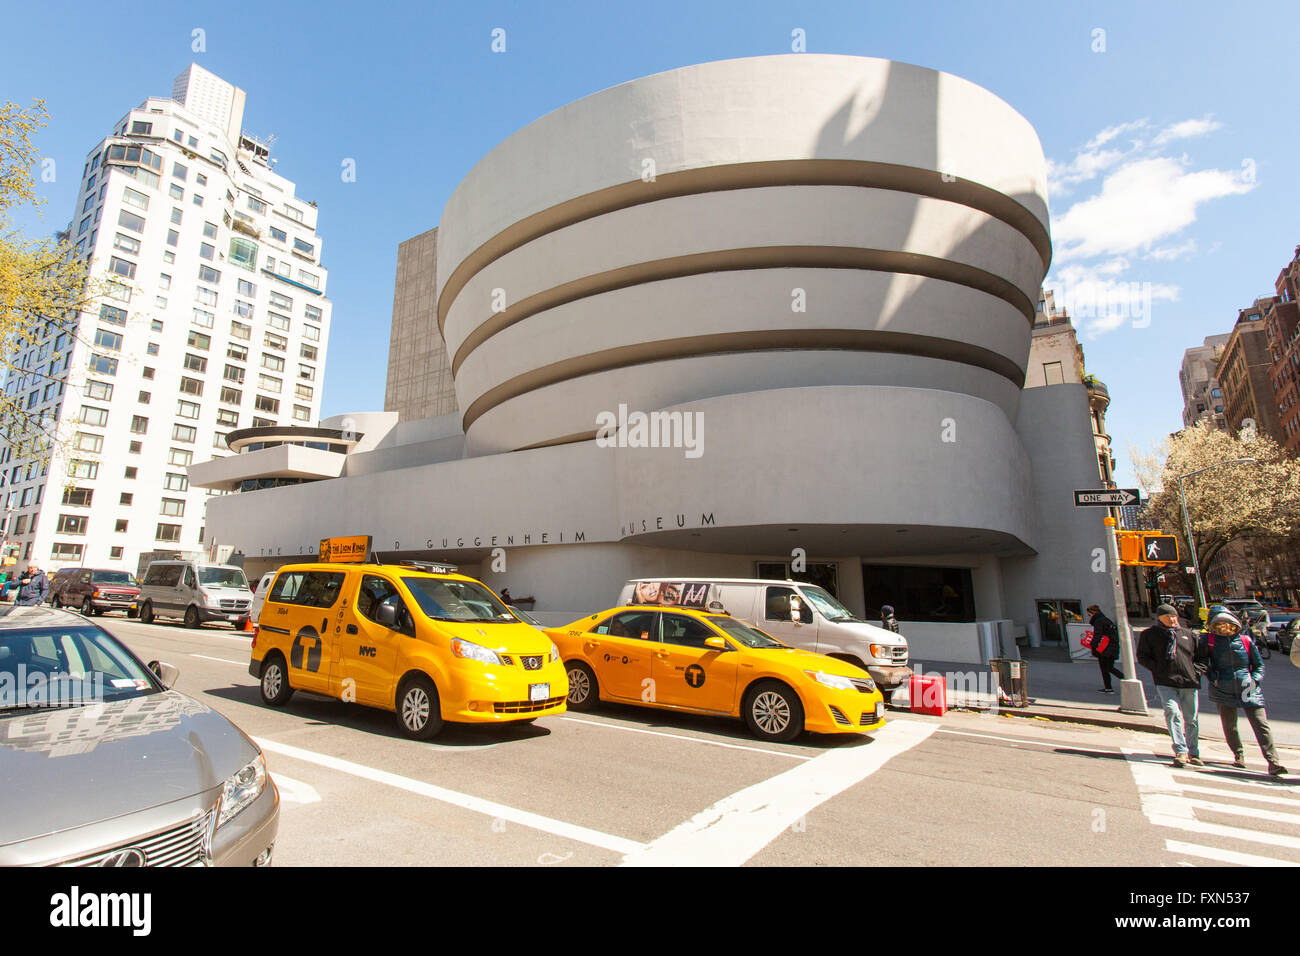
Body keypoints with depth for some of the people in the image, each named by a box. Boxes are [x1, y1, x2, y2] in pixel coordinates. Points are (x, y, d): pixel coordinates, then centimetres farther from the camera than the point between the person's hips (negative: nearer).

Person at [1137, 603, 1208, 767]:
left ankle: (1193, 753, 24)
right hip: (1165, 682, -3)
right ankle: (1181, 751, -17)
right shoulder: (1150, 634, 8)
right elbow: (1142, 657, 7)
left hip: (1189, 682, 3)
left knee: (1191, 718, 10)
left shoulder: (1190, 635, 16)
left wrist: (1196, 671, 3)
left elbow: (1204, 657, 19)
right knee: (1172, 712, -19)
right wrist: (1158, 669, -6)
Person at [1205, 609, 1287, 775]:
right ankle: (1238, 755, 25)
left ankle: (1273, 762, -6)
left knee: (1261, 724, -8)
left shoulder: (1246, 640, 1)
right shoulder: (1210, 640, 0)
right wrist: (1213, 677, -2)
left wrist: (1255, 680, -6)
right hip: (1223, 691, 0)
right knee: (1229, 726, 6)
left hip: (1249, 690, 0)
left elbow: (1259, 665, 10)